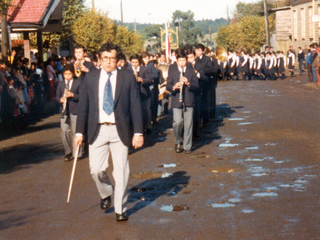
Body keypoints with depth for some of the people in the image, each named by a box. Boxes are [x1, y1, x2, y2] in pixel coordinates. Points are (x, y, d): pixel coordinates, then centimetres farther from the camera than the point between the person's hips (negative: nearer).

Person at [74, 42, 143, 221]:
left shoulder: (128, 77, 0)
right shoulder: (91, 78, 6)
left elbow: (136, 105, -1)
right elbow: (83, 106, 9)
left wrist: (138, 132, -6)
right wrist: (80, 131, 5)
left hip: (120, 130, -1)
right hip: (98, 130, 2)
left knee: (121, 170, 1)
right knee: (96, 169, -2)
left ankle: (120, 209, 16)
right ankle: (106, 194, 31)